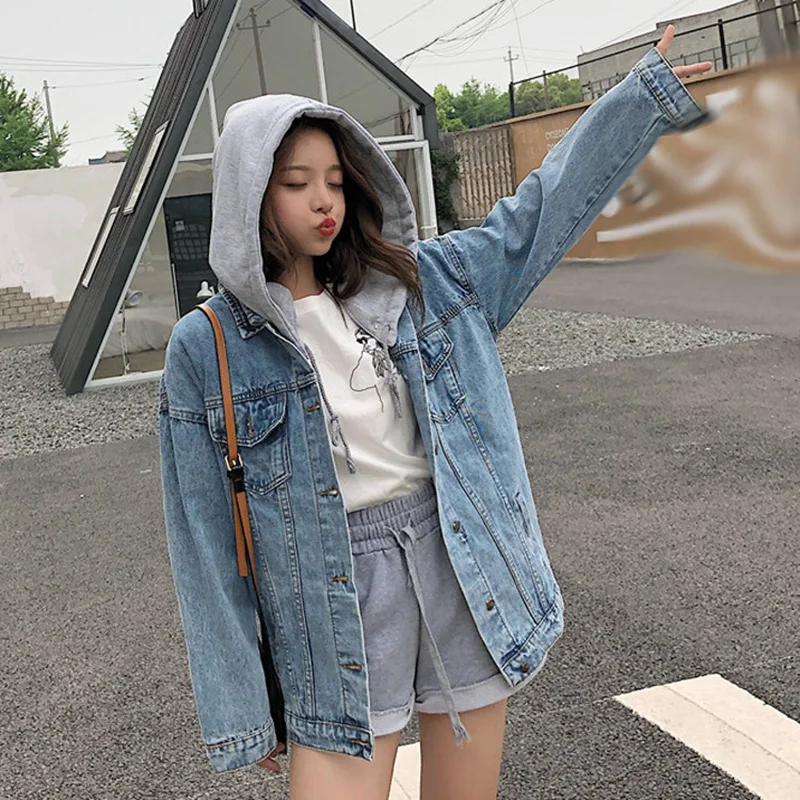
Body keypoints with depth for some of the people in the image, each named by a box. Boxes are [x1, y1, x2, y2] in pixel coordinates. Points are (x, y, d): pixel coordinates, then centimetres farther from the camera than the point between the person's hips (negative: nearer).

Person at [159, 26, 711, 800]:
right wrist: (238, 708, -1)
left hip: (463, 566, 3)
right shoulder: (205, 349, -4)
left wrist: (649, 92, 11)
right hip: (338, 593, -3)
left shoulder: (424, 284, 4)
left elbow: (543, 208, 12)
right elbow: (206, 540, -2)